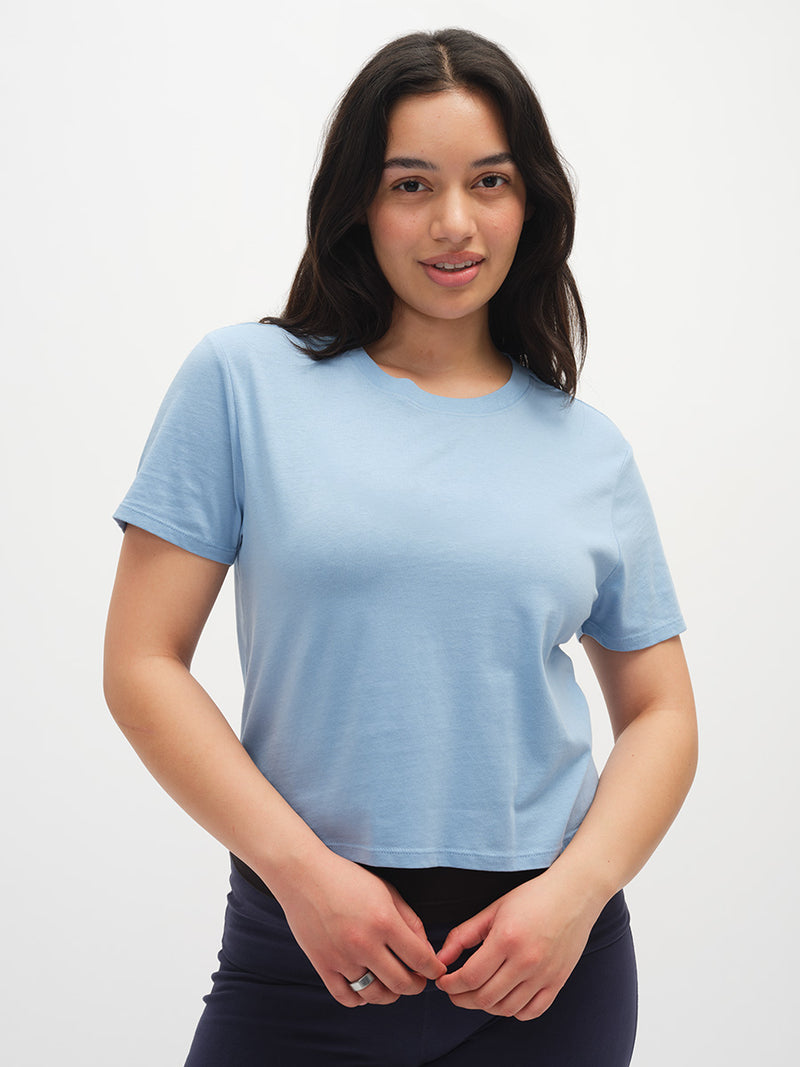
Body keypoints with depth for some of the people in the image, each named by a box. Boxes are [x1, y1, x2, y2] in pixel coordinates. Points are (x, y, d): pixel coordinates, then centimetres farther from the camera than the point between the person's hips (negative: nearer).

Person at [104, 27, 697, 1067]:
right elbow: (143, 666, -4)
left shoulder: (589, 449, 6)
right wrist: (300, 867, -12)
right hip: (307, 952, -2)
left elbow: (660, 712, 9)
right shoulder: (243, 380, -1)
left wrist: (579, 888, -7)